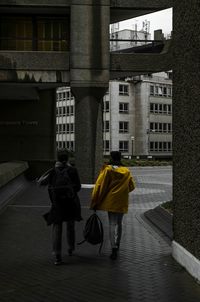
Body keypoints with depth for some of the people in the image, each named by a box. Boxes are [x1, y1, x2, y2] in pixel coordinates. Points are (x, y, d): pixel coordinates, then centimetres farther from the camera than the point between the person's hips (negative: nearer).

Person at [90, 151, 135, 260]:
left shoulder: (107, 169, -7)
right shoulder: (126, 171, 5)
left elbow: (99, 186, -10)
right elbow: (132, 186, 10)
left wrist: (94, 202, -5)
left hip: (110, 201, -3)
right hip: (122, 202, 4)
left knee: (112, 224, -3)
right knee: (119, 223, 17)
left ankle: (114, 248, -15)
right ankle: (117, 244, 28)